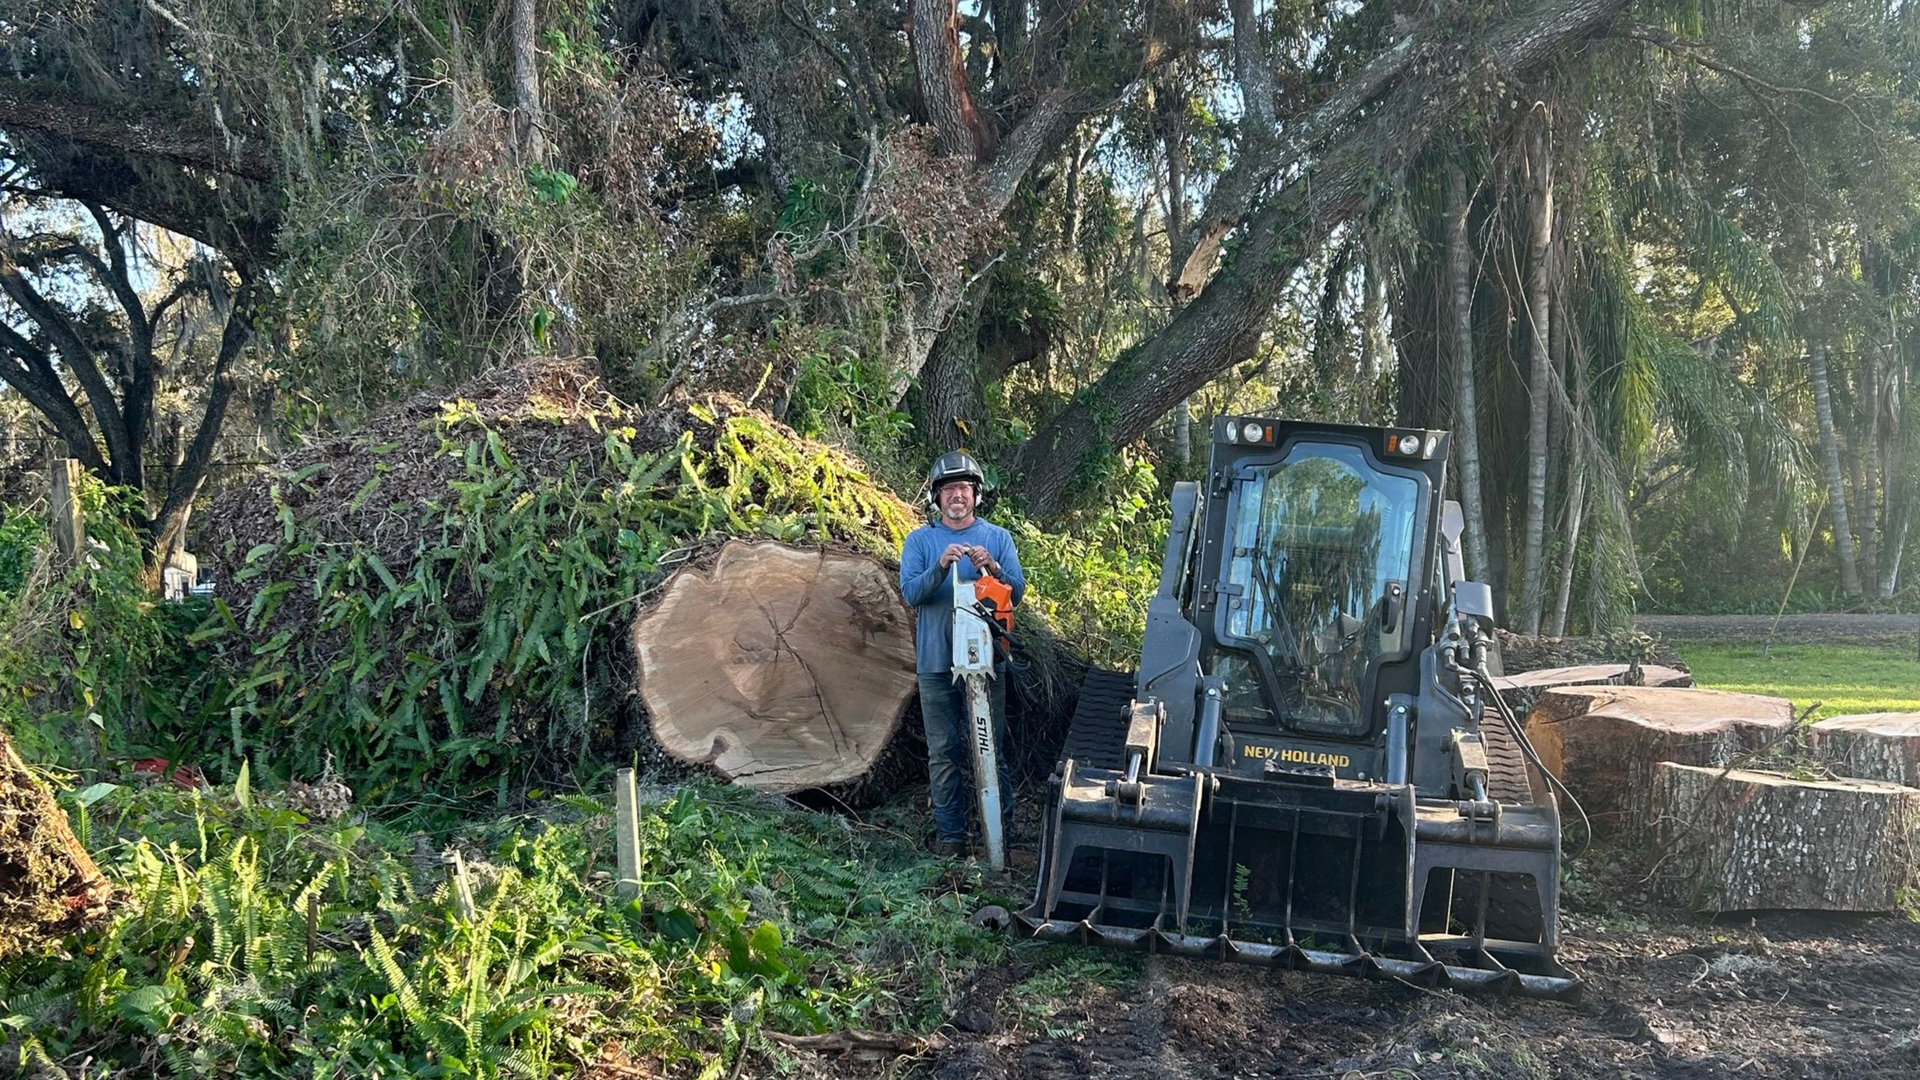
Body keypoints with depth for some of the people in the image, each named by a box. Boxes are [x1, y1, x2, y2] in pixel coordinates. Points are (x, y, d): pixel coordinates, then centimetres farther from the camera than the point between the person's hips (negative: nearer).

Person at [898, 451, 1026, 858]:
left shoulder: (998, 538, 7)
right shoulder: (920, 541, 6)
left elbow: (1017, 591, -2)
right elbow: (910, 592, -7)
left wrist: (992, 568, -21)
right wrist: (940, 565, -24)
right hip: (936, 663, 0)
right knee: (943, 752, 6)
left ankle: (1001, 831, 10)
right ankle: (950, 834, 14)